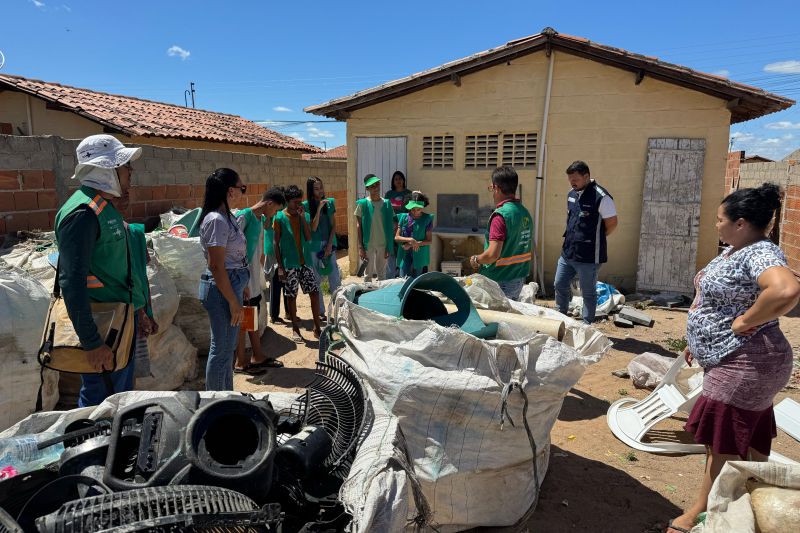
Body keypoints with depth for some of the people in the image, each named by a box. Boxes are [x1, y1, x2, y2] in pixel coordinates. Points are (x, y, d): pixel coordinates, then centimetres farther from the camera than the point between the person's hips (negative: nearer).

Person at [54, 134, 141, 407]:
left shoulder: (106, 207, 10)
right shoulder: (83, 213, -20)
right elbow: (71, 282, -25)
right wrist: (91, 342, -25)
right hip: (101, 328, -10)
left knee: (122, 394, 19)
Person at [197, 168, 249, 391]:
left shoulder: (227, 217, 10)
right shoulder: (216, 220, -19)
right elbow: (216, 266, -21)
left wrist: (241, 289, 21)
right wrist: (233, 301, -19)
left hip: (232, 284, 10)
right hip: (222, 289, -10)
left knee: (227, 347, 19)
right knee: (221, 349, 1)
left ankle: (227, 392, 33)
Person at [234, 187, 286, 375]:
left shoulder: (260, 220, 11)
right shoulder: (243, 216, -16)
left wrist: (261, 278, 18)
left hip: (254, 281, 9)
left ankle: (257, 357, 27)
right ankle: (241, 363, 13)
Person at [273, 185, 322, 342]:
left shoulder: (305, 215, 6)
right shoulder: (280, 218, -5)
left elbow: (308, 238, -4)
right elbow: (276, 243, -4)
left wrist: (303, 217, -11)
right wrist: (280, 266, -8)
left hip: (305, 262, 4)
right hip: (289, 264, -3)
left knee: (315, 292, 1)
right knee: (291, 296, 5)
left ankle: (317, 327, 11)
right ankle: (295, 329, 18)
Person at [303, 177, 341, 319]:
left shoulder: (330, 202, 3)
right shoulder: (306, 205, -4)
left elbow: (334, 225, 3)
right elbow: (313, 228, -10)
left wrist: (330, 244, -7)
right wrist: (319, 208, -18)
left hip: (329, 244, 1)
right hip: (314, 246, -1)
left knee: (335, 278, -2)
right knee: (316, 280, 5)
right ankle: (320, 312, 14)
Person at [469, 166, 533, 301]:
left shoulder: (500, 215, -21)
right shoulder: (525, 213, 5)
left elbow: (493, 254, -26)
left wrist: (476, 260, -8)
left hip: (500, 281, -8)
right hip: (519, 279, 8)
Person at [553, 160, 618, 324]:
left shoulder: (601, 197, -15)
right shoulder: (571, 195, 9)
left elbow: (612, 224, -10)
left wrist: (594, 239, -1)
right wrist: (571, 238, 10)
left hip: (589, 257, -7)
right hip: (567, 252, 8)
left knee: (588, 292, 6)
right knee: (560, 285, 15)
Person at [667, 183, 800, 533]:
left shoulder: (760, 254, -22)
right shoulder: (733, 250, 10)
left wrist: (745, 322, -29)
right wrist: (698, 341, 20)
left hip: (743, 365, -10)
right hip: (732, 362, 10)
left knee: (722, 438, 2)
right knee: (747, 436, 20)